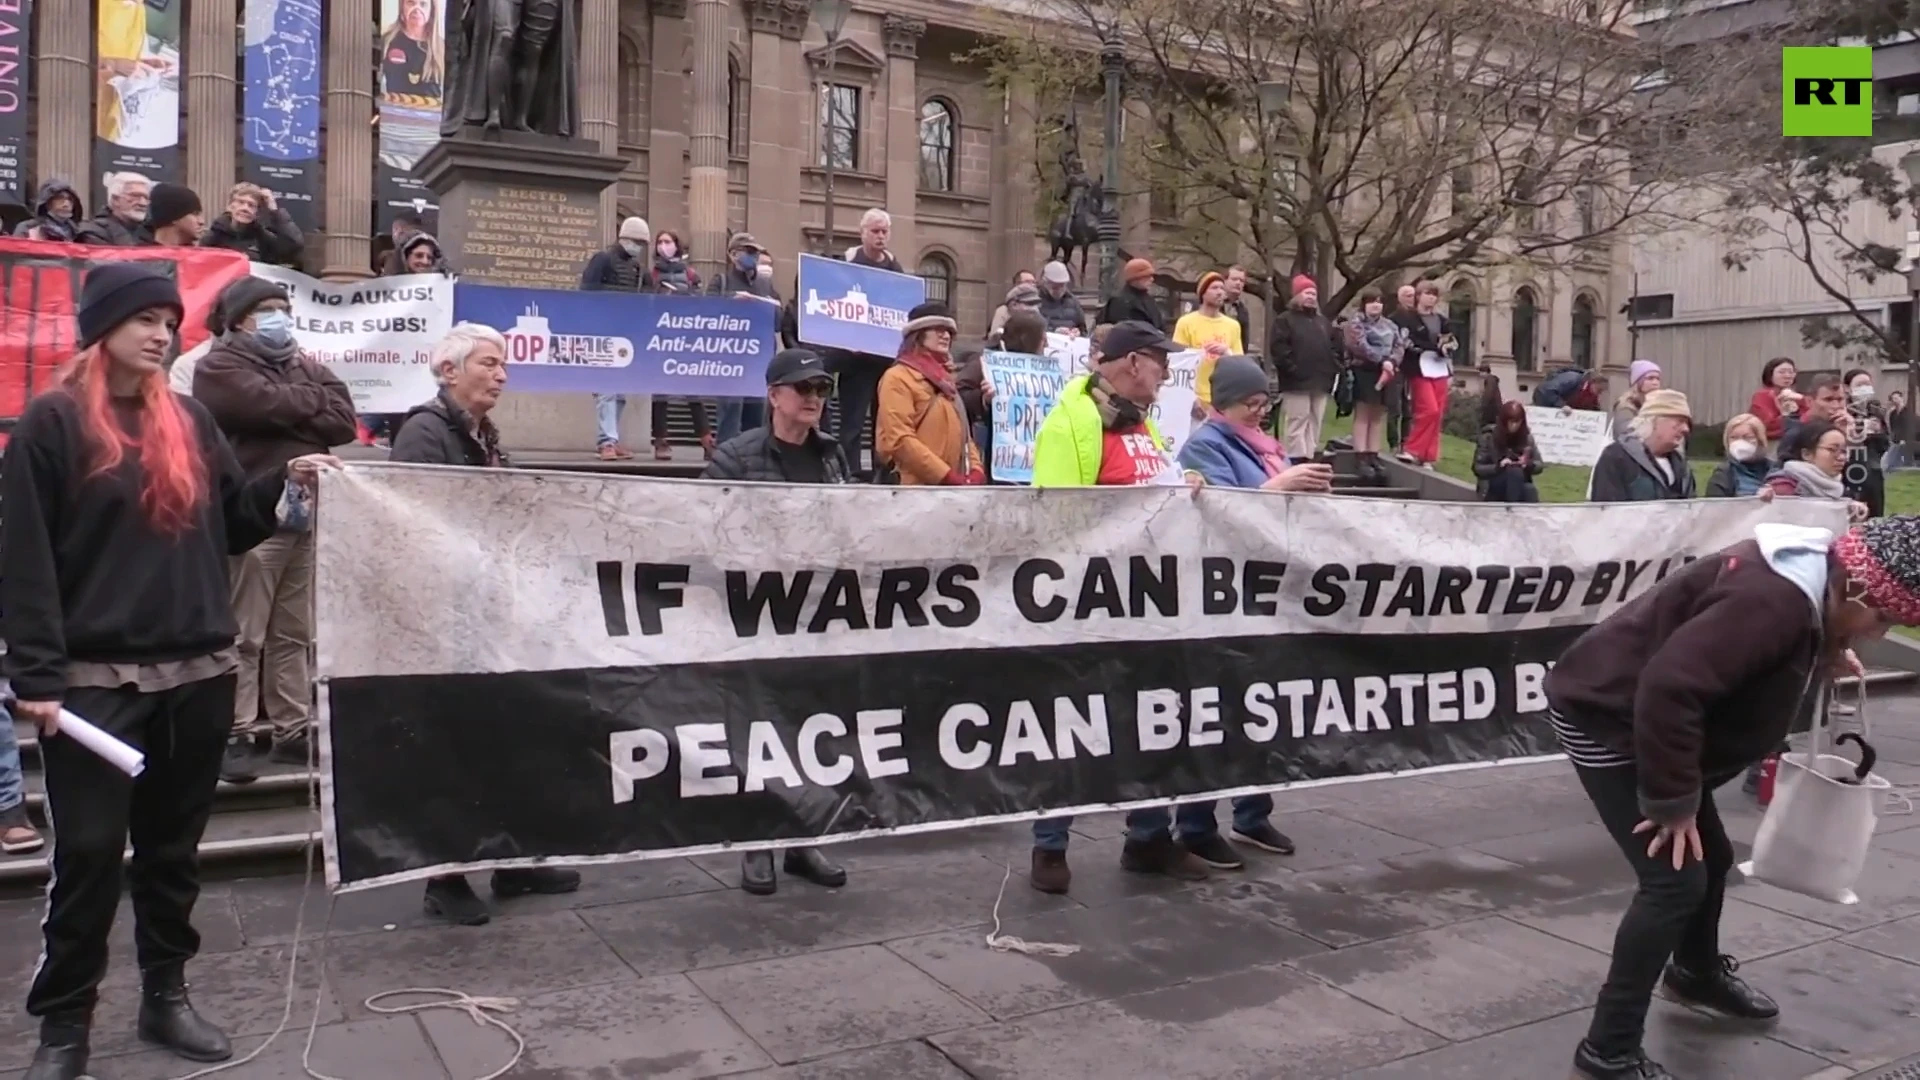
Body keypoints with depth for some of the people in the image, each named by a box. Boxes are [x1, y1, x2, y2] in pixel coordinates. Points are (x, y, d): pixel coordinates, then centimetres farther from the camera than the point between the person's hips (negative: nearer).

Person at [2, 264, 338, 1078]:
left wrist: (286, 480, -3)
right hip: (96, 678, -5)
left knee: (175, 845, 14)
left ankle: (165, 996, 27)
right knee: (89, 852, 0)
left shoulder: (189, 420, 11)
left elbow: (231, 524, 15)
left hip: (198, 672, 5)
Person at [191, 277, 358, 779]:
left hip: (307, 516, 6)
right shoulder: (220, 367, 0)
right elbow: (270, 405, -17)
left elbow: (345, 421, 7)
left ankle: (292, 730, 15)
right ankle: (236, 735, -1)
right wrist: (314, 401, 1)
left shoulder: (305, 367, 21)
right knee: (244, 637, -6)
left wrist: (293, 411, -7)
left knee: (294, 636, 9)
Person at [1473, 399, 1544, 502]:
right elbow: (1477, 468, -5)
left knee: (1530, 491, -33)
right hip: (1493, 487, -3)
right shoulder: (1489, 437, -6)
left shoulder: (1526, 437, 3)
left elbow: (1540, 465, 7)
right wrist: (1498, 466, -23)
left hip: (1520, 486, 3)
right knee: (1514, 472, -34)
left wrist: (1528, 464, -16)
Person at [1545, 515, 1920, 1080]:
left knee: (1711, 857, 24)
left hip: (1643, 717, 11)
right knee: (1676, 881, -14)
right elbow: (1669, 687, -37)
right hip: (1607, 716, -11)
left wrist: (1820, 661, 1)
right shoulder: (1775, 598, -30)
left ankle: (1698, 973, 51)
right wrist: (1672, 800, -27)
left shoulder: (1804, 586, 3)